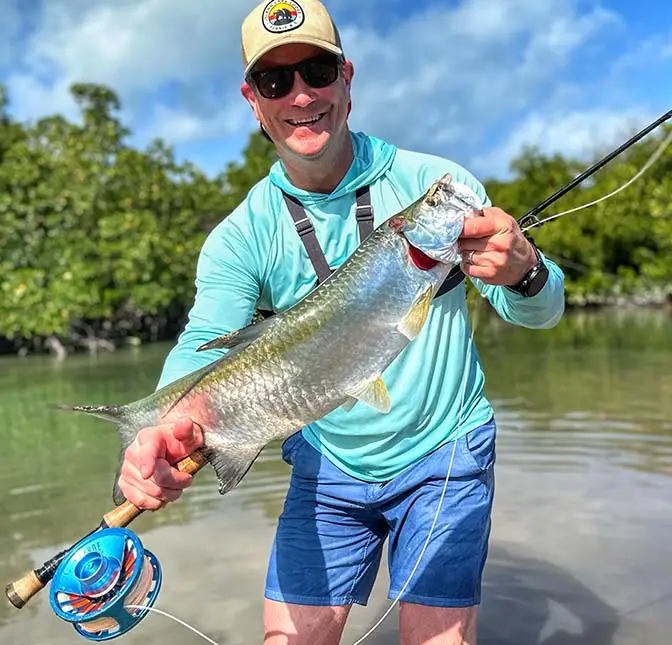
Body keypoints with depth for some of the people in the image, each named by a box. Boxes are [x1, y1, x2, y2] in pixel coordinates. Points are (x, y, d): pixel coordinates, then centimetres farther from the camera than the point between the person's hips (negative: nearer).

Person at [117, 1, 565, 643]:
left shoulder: (436, 182, -11)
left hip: (443, 453, -1)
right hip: (327, 470, 2)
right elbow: (203, 348, -20)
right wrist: (165, 438, -43)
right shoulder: (240, 238, -8)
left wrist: (523, 270, -34)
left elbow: (543, 310, -9)